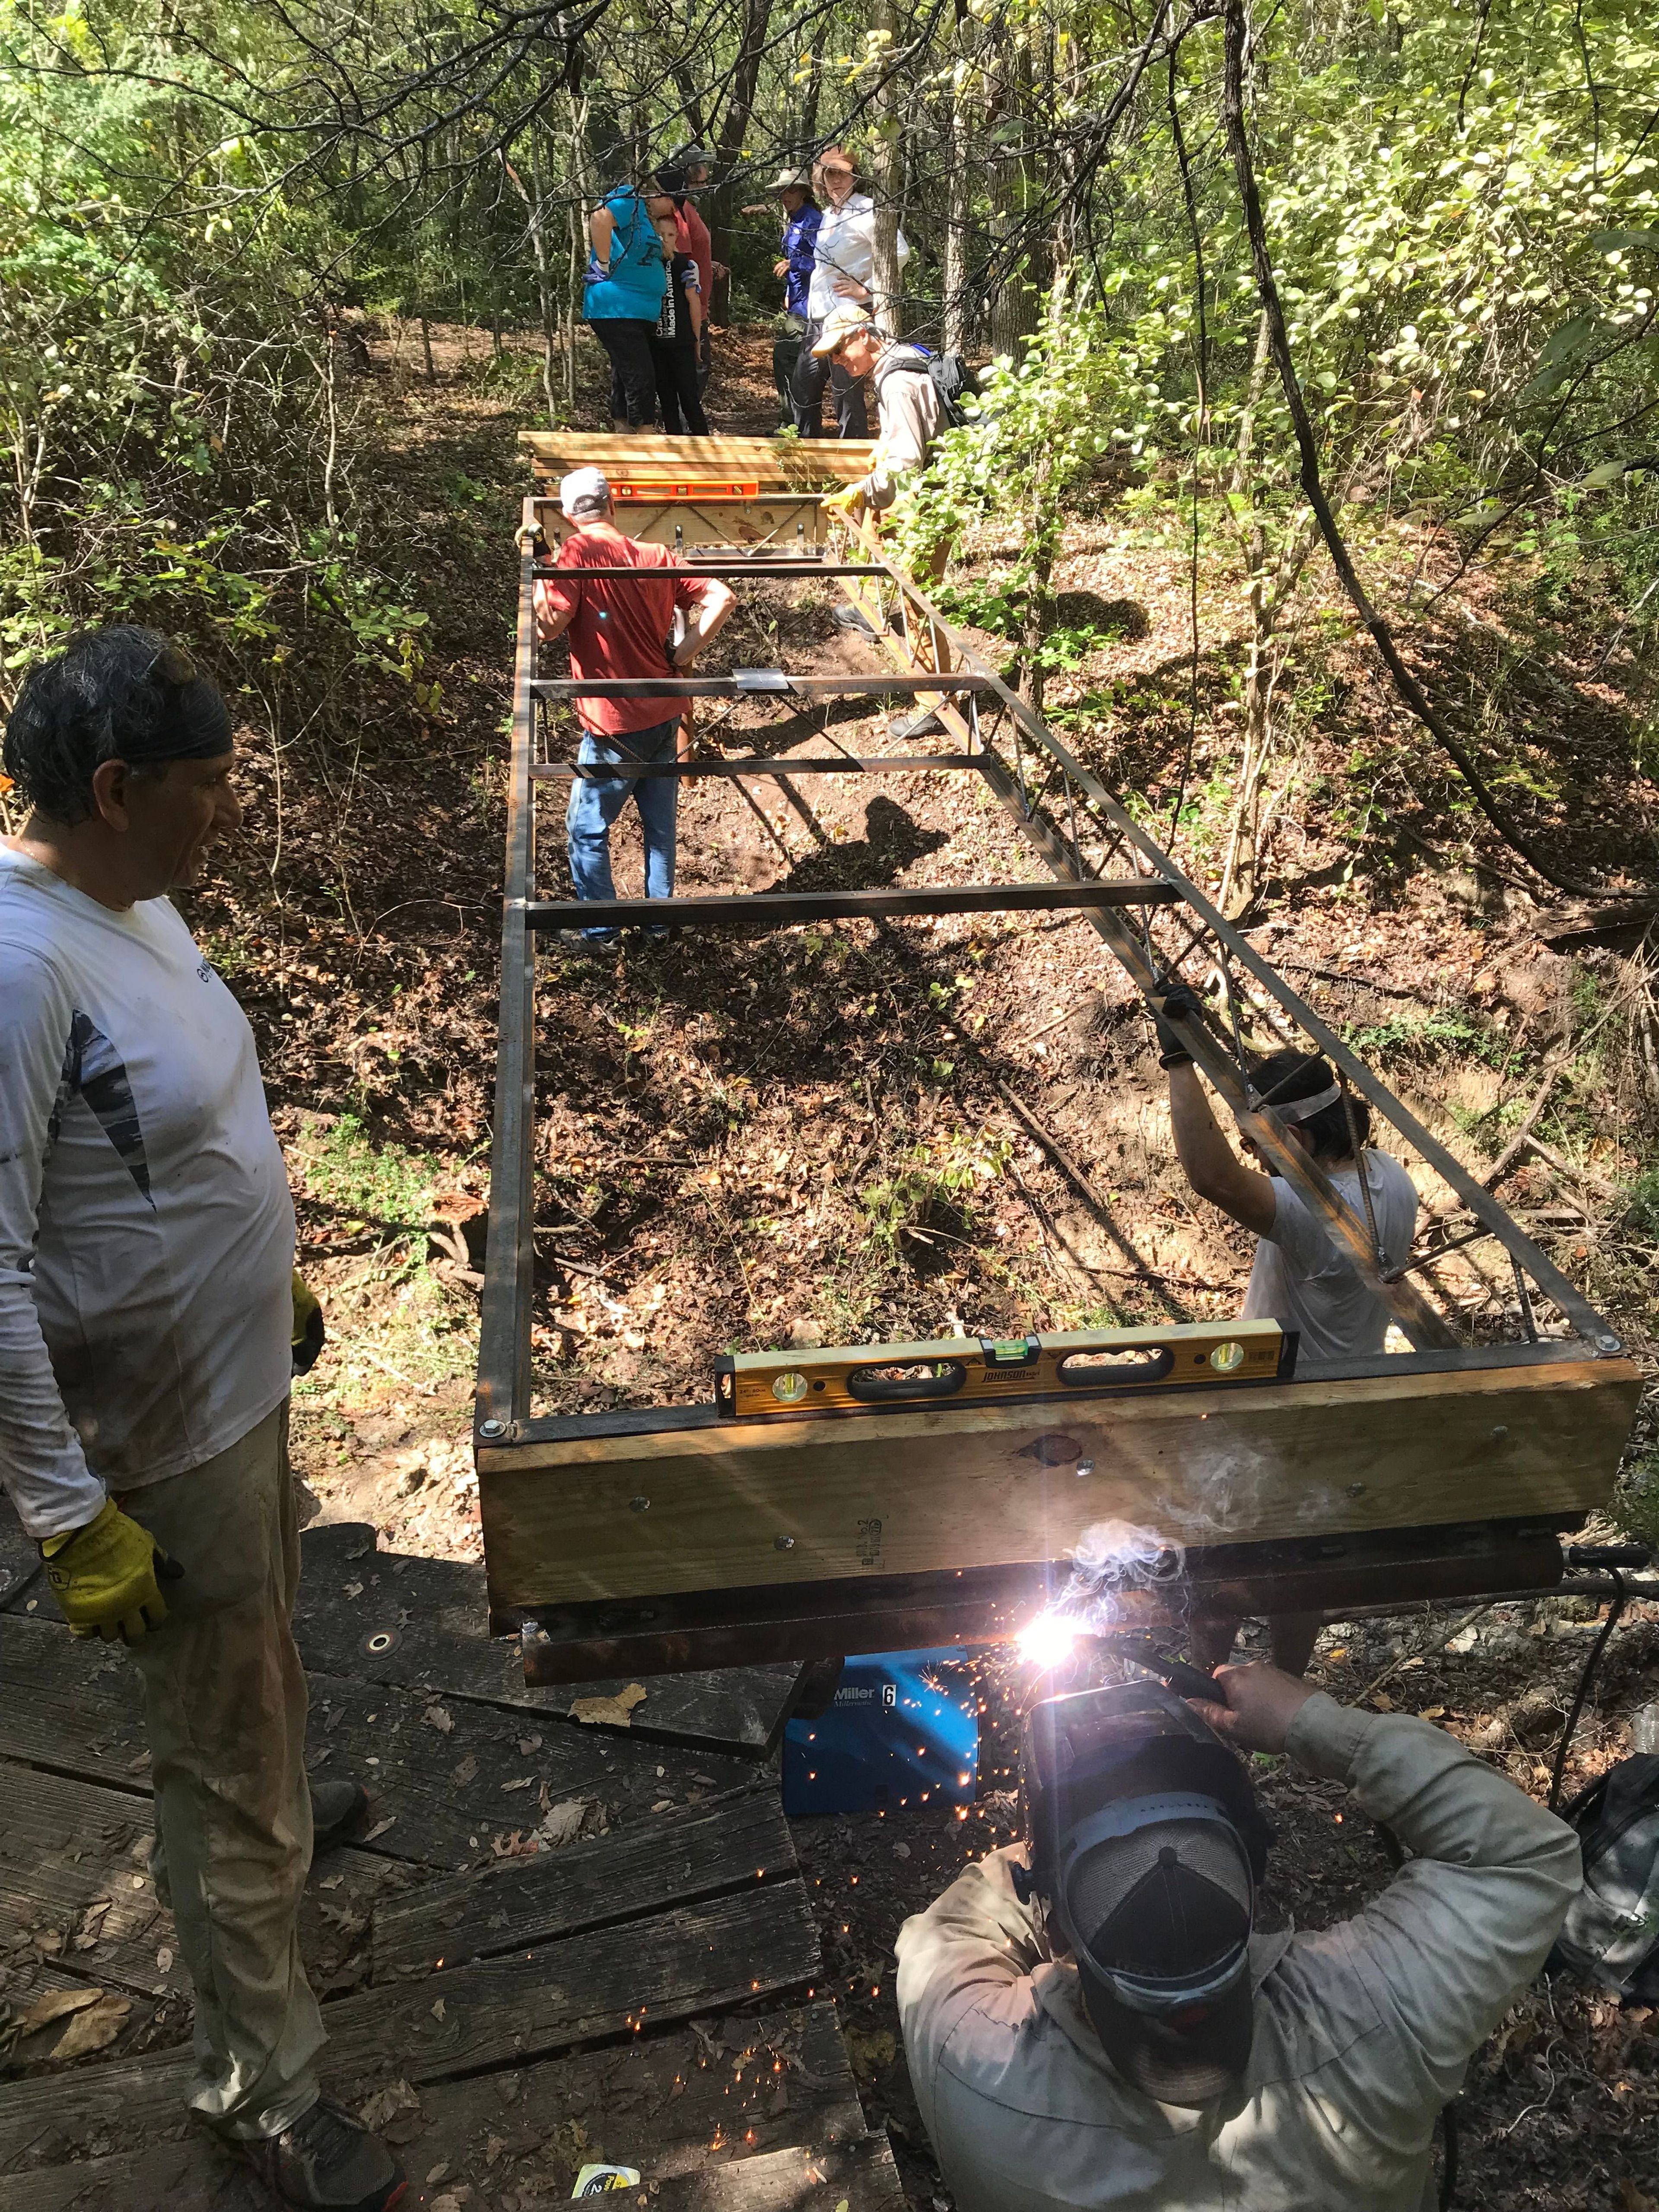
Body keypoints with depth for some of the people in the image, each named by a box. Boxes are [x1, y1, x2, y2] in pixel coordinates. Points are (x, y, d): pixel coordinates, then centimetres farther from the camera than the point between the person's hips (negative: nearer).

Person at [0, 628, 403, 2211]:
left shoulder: (135, 898, -1)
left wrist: (274, 1280, 23)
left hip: (240, 1384, 9)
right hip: (160, 1442, -9)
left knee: (257, 1665, 33)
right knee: (229, 1781, 9)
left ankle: (264, 1806, 62)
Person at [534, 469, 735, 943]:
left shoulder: (579, 550, -13)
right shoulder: (656, 556, 3)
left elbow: (551, 625, -21)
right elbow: (722, 597, -1)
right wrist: (684, 654, 0)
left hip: (615, 728, -5)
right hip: (665, 715, 6)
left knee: (587, 831, 11)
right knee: (660, 824, 18)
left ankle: (599, 931, 18)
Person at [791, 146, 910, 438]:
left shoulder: (865, 209, -7)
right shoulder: (827, 216, 18)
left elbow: (899, 252, -16)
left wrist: (867, 290, -15)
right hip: (818, 316, 9)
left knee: (847, 394, -7)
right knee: (804, 387, 13)